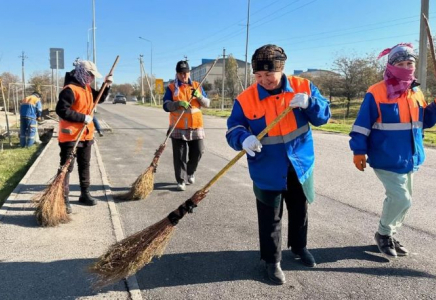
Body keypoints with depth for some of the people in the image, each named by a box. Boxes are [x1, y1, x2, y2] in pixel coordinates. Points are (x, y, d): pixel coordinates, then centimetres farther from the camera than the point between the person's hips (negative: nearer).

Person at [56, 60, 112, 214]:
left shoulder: (87, 88, 10)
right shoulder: (70, 89, -18)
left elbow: (100, 98, 24)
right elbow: (61, 110, -25)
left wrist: (107, 85, 7)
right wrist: (83, 118, -23)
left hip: (86, 134, 9)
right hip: (70, 136, -9)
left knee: (84, 165, 17)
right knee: (66, 167, -2)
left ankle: (85, 194, 29)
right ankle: (64, 199, 4)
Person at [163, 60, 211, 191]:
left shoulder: (197, 86, 9)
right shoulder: (171, 88, 2)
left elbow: (207, 103, 5)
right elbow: (166, 106, -6)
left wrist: (199, 96, -15)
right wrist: (178, 103, -23)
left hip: (196, 127, 2)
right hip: (178, 128, -2)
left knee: (198, 152, 6)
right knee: (179, 156, 1)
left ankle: (190, 173, 32)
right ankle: (181, 181, 12)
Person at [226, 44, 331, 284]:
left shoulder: (303, 87, -8)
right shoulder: (245, 98, -13)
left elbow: (324, 116, -6)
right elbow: (233, 129, -12)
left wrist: (309, 103, -27)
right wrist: (244, 139, -34)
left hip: (301, 164, 3)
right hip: (268, 171, -2)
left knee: (299, 210, 23)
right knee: (270, 218, 9)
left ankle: (299, 246, 49)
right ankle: (272, 260, 30)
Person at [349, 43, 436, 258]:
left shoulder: (416, 93, 8)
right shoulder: (376, 93, -12)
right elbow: (362, 124, -12)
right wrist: (359, 151, -15)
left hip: (410, 158, 7)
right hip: (387, 159, -7)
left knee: (402, 200, 14)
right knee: (400, 199, -11)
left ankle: (389, 235, 33)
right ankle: (383, 234, 14)